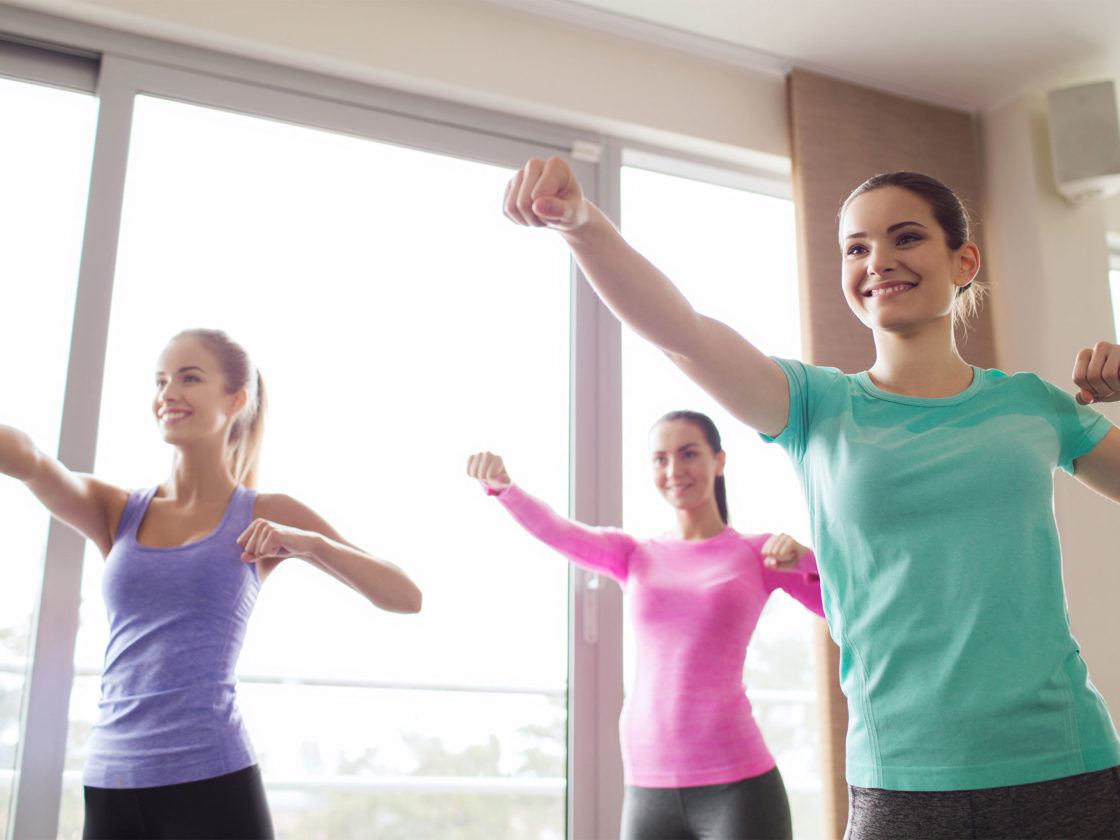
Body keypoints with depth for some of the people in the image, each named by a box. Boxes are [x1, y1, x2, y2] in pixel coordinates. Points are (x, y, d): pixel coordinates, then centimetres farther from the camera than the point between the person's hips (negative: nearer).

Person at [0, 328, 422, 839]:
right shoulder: (115, 511, 8)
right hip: (108, 784, 3)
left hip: (211, 781, -3)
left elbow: (406, 598, -3)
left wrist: (309, 543, -14)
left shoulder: (267, 518, 2)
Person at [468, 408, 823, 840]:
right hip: (648, 788, 3)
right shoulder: (634, 555, 10)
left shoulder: (759, 553, 5)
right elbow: (551, 529, -7)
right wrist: (500, 483, -26)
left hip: (735, 783, -3)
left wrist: (806, 561, -16)